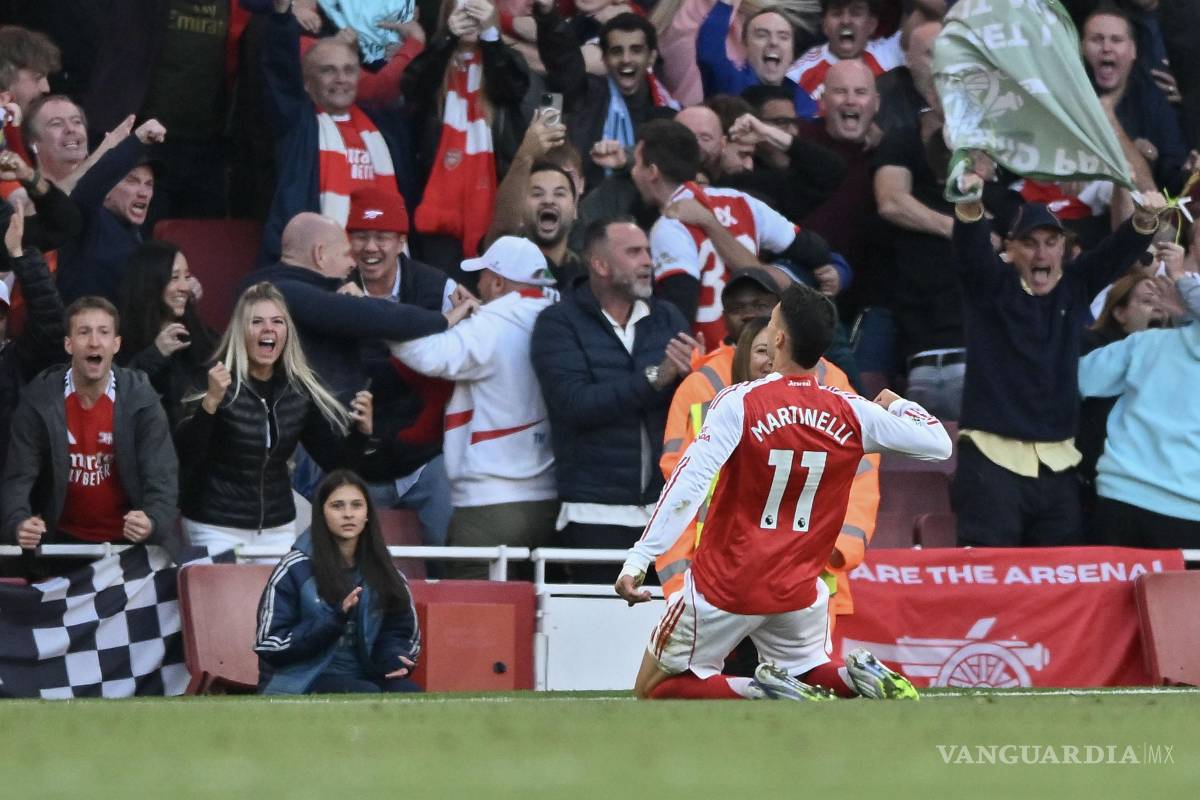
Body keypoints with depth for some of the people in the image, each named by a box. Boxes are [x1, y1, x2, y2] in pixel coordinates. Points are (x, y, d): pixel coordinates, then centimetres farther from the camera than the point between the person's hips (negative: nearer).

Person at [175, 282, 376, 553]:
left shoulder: (300, 390, 2)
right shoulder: (219, 383, -11)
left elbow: (334, 459, 9)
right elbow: (186, 454, -23)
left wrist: (361, 431, -10)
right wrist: (210, 402, -37)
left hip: (278, 529, 4)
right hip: (217, 528, -4)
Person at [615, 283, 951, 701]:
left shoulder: (738, 403, -14)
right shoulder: (851, 414, -4)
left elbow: (688, 484, -23)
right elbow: (938, 444, 3)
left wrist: (638, 559, -24)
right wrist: (898, 405, 23)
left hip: (725, 588, -4)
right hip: (798, 589, 4)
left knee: (654, 690, 10)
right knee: (812, 672, 29)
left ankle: (759, 691, -15)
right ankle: (859, 677, -6)